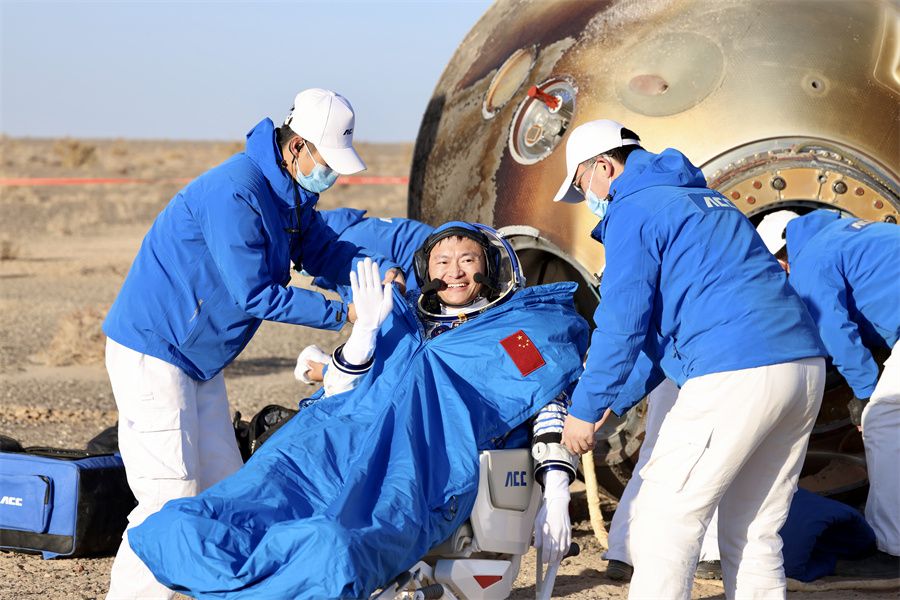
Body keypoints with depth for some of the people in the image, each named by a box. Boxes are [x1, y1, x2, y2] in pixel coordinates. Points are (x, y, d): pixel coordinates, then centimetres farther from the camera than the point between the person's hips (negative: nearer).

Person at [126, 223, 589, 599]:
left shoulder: (522, 330, 27)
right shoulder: (401, 324, 36)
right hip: (351, 434, 4)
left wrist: (555, 492, -1)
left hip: (434, 456, -4)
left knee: (338, 547, -42)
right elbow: (337, 393, 25)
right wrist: (365, 331, 10)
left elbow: (551, 409, 15)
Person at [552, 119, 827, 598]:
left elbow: (623, 322, -5)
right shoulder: (707, 200, 29)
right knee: (754, 532, 13)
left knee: (665, 519, -2)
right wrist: (622, 397, 35)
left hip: (736, 374, -9)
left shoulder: (632, 212, 1)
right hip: (806, 365, 9)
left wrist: (585, 410, 5)